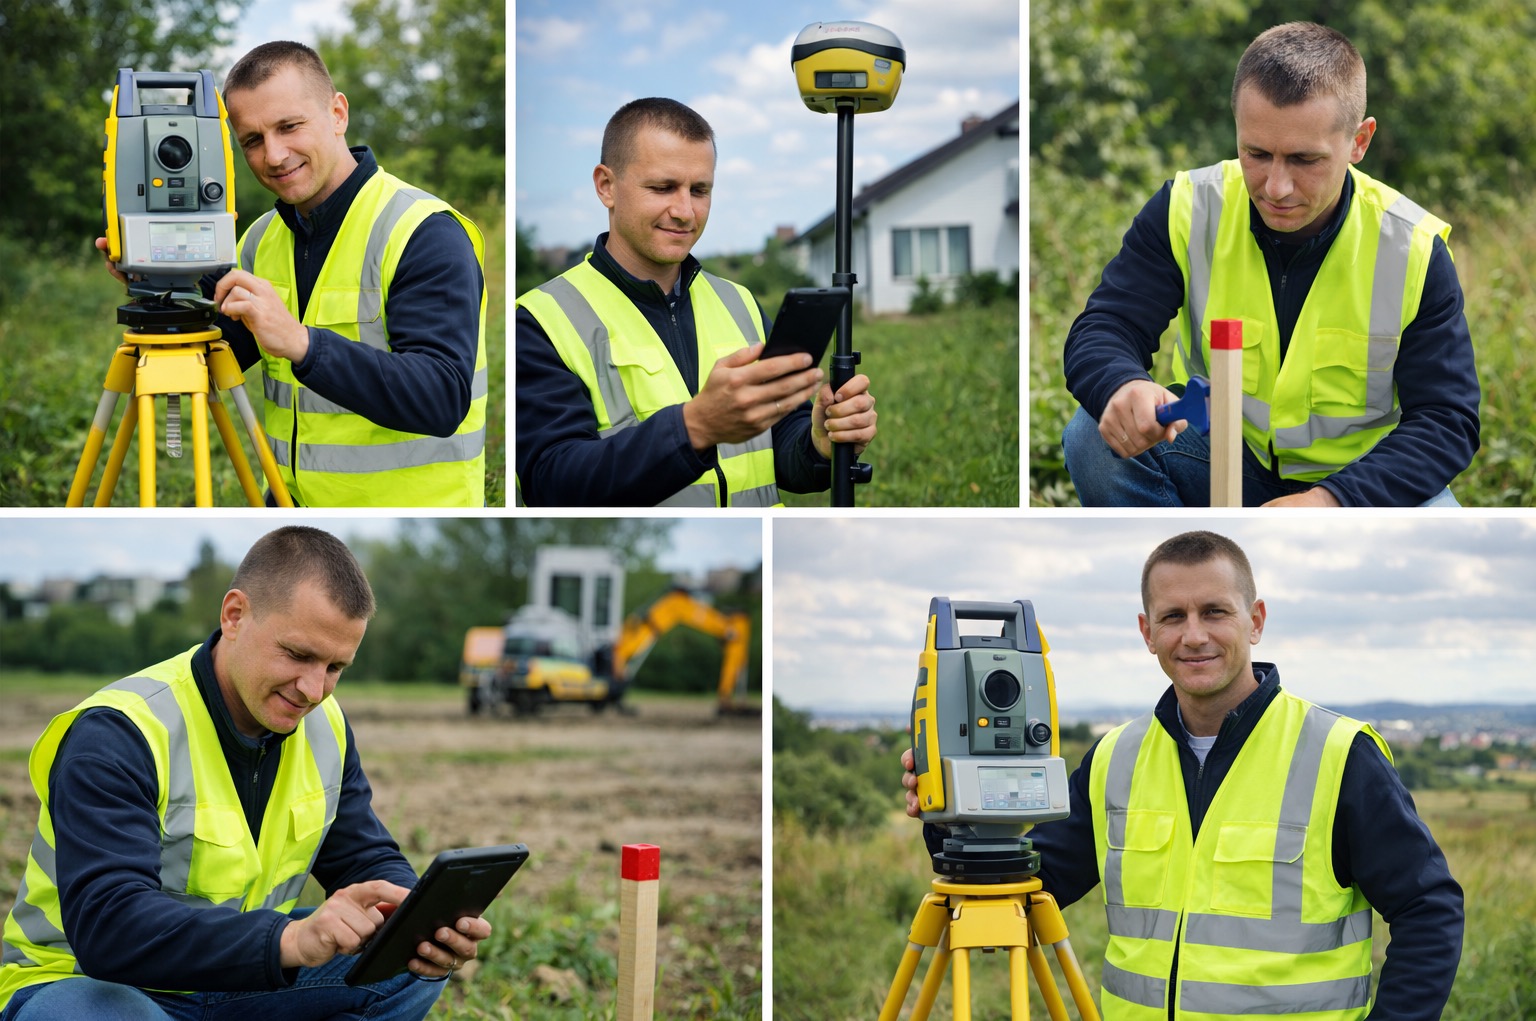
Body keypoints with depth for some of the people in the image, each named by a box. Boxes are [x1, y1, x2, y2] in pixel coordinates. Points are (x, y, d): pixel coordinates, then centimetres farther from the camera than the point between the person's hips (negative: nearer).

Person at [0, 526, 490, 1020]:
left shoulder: (325, 726, 0)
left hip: (237, 980, 6)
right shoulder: (117, 735, -23)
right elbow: (106, 926, -35)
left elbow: (369, 862, 7)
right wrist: (290, 939, -49)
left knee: (415, 968, -14)